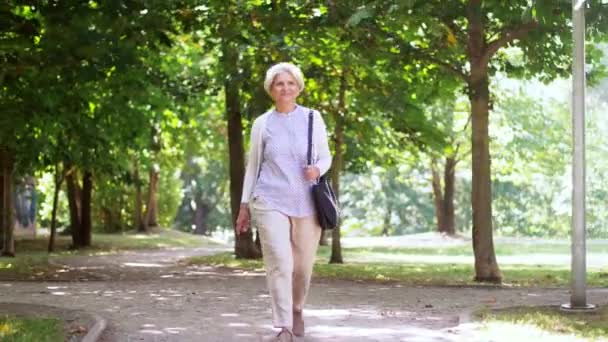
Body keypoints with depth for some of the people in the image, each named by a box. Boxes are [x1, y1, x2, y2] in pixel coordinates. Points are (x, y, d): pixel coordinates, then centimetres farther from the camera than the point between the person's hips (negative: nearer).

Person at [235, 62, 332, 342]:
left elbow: (326, 157, 10)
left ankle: (297, 309, 37)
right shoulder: (262, 124, 5)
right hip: (271, 202, -1)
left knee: (303, 265, 8)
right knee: (280, 263, -14)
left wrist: (317, 170, -13)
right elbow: (253, 166, 12)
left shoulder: (313, 118, 5)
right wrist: (244, 206, 11)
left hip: (307, 203, 1)